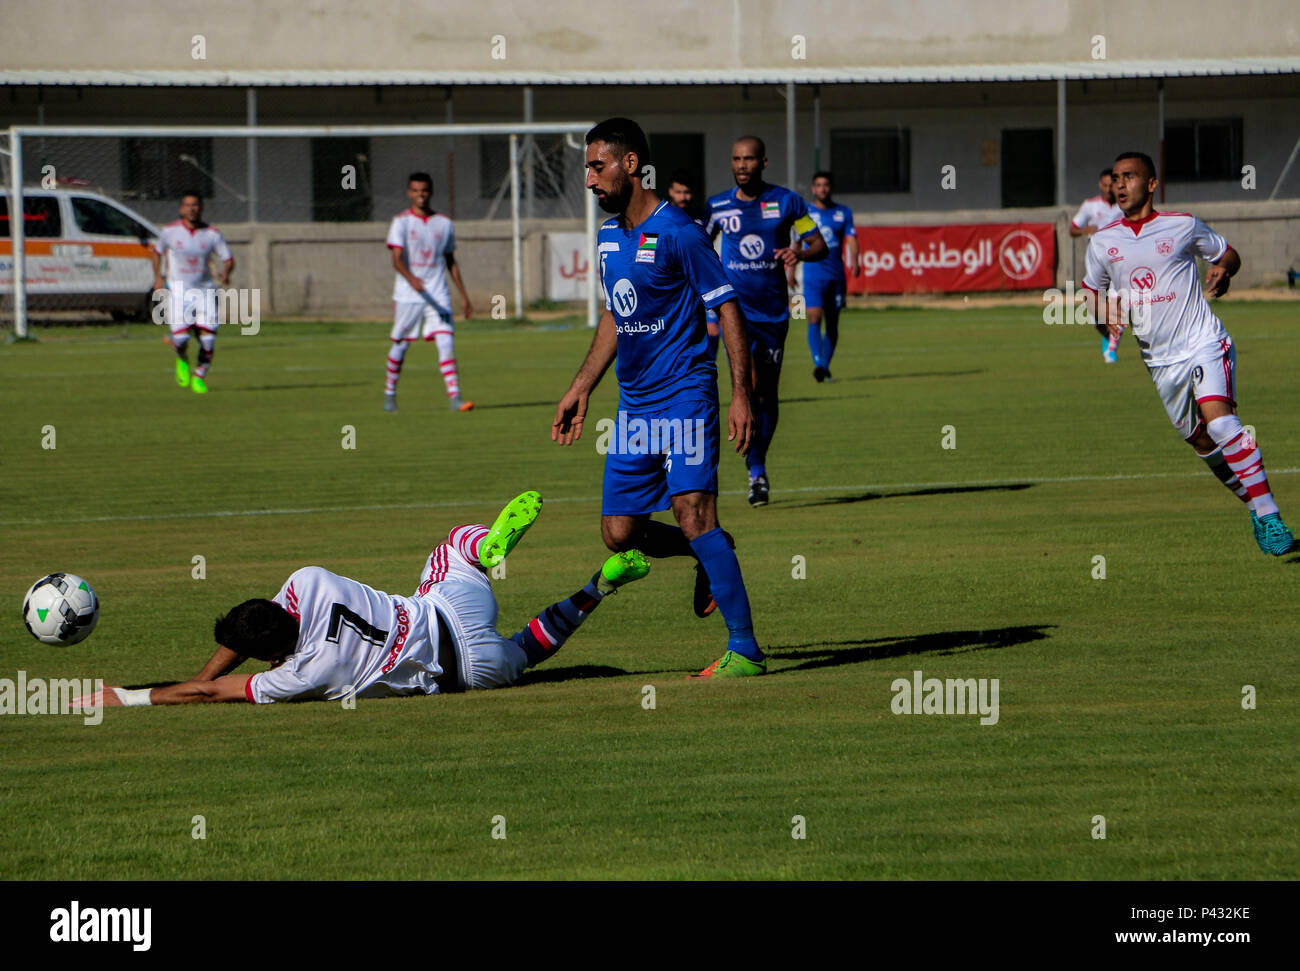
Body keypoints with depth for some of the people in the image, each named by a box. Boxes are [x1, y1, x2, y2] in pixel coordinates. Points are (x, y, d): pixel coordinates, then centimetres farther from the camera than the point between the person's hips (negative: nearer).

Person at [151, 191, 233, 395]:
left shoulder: (212, 234, -1)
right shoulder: (170, 231, -2)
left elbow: (228, 259, 4)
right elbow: (156, 251, 15)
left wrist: (226, 273, -18)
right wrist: (158, 277, 4)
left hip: (204, 290, 2)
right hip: (178, 289, -2)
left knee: (208, 338, -8)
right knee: (180, 337, -17)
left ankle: (199, 377, 13)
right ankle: (182, 359, 19)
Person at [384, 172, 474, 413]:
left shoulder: (444, 223, 9)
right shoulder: (401, 222, -2)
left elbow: (451, 262, 17)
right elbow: (397, 259, -14)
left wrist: (464, 296, 15)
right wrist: (411, 279, -34)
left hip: (438, 296, 2)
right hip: (407, 295, -2)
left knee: (446, 343, -12)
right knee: (400, 346, 6)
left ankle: (455, 396, -18)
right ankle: (390, 393, 25)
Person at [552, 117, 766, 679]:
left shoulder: (676, 233, -13)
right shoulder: (608, 235, 12)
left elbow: (727, 309, -12)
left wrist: (741, 395, -18)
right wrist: (580, 390, 22)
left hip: (685, 395, -8)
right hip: (634, 402, 8)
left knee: (693, 515, -19)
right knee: (619, 533, 4)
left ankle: (745, 649, -16)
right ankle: (711, 557, 29)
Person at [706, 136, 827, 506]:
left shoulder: (786, 201, 0)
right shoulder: (717, 207, 2)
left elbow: (820, 246, 2)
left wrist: (799, 253, -19)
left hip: (773, 311, 1)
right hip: (736, 308, -1)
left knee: (768, 395, 7)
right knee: (749, 385, -18)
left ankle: (759, 463, 27)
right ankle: (757, 474, -11)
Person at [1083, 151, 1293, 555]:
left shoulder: (1182, 226, -2)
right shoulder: (1102, 242, 6)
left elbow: (1227, 253, 13)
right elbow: (1093, 291, 20)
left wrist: (1223, 270, -10)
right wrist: (1106, 321, -2)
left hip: (1202, 343, -5)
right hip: (1158, 360, 5)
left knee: (1219, 422, -26)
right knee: (1202, 443, 7)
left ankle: (1269, 516, -24)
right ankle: (1254, 508, 26)